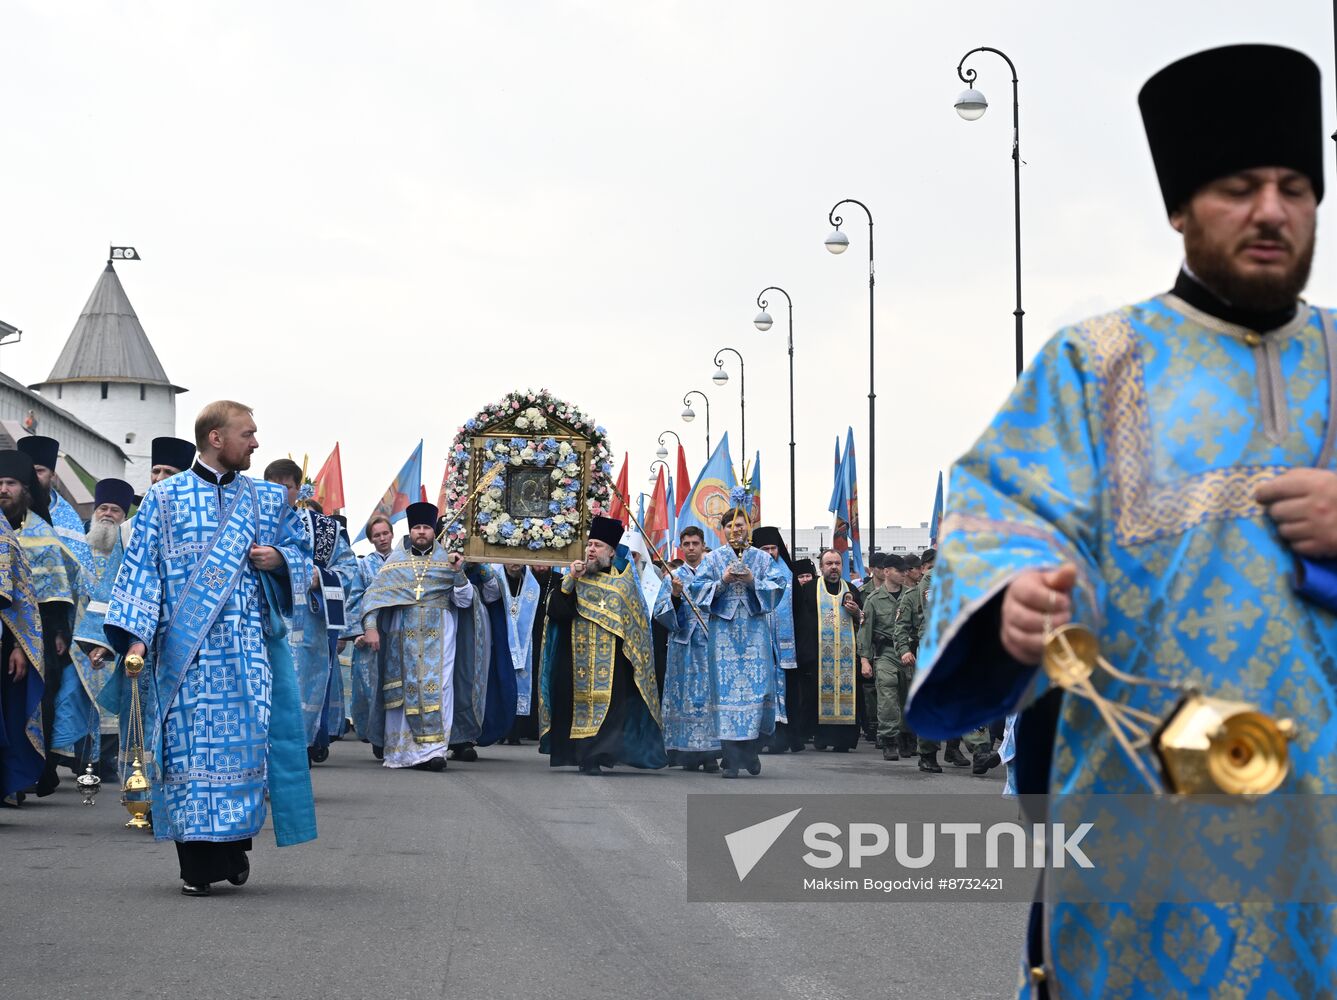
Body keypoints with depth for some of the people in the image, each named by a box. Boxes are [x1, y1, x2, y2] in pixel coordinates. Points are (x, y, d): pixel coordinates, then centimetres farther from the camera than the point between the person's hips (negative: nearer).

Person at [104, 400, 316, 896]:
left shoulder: (268, 498, 13)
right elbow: (142, 569, 2)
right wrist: (136, 635, -8)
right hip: (187, 646, -2)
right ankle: (197, 865, 0)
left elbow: (300, 551, 19)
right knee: (191, 743, -4)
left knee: (248, 740, -3)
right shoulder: (164, 498, 5)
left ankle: (235, 846, 10)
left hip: (250, 645, 2)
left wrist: (279, 558, -4)